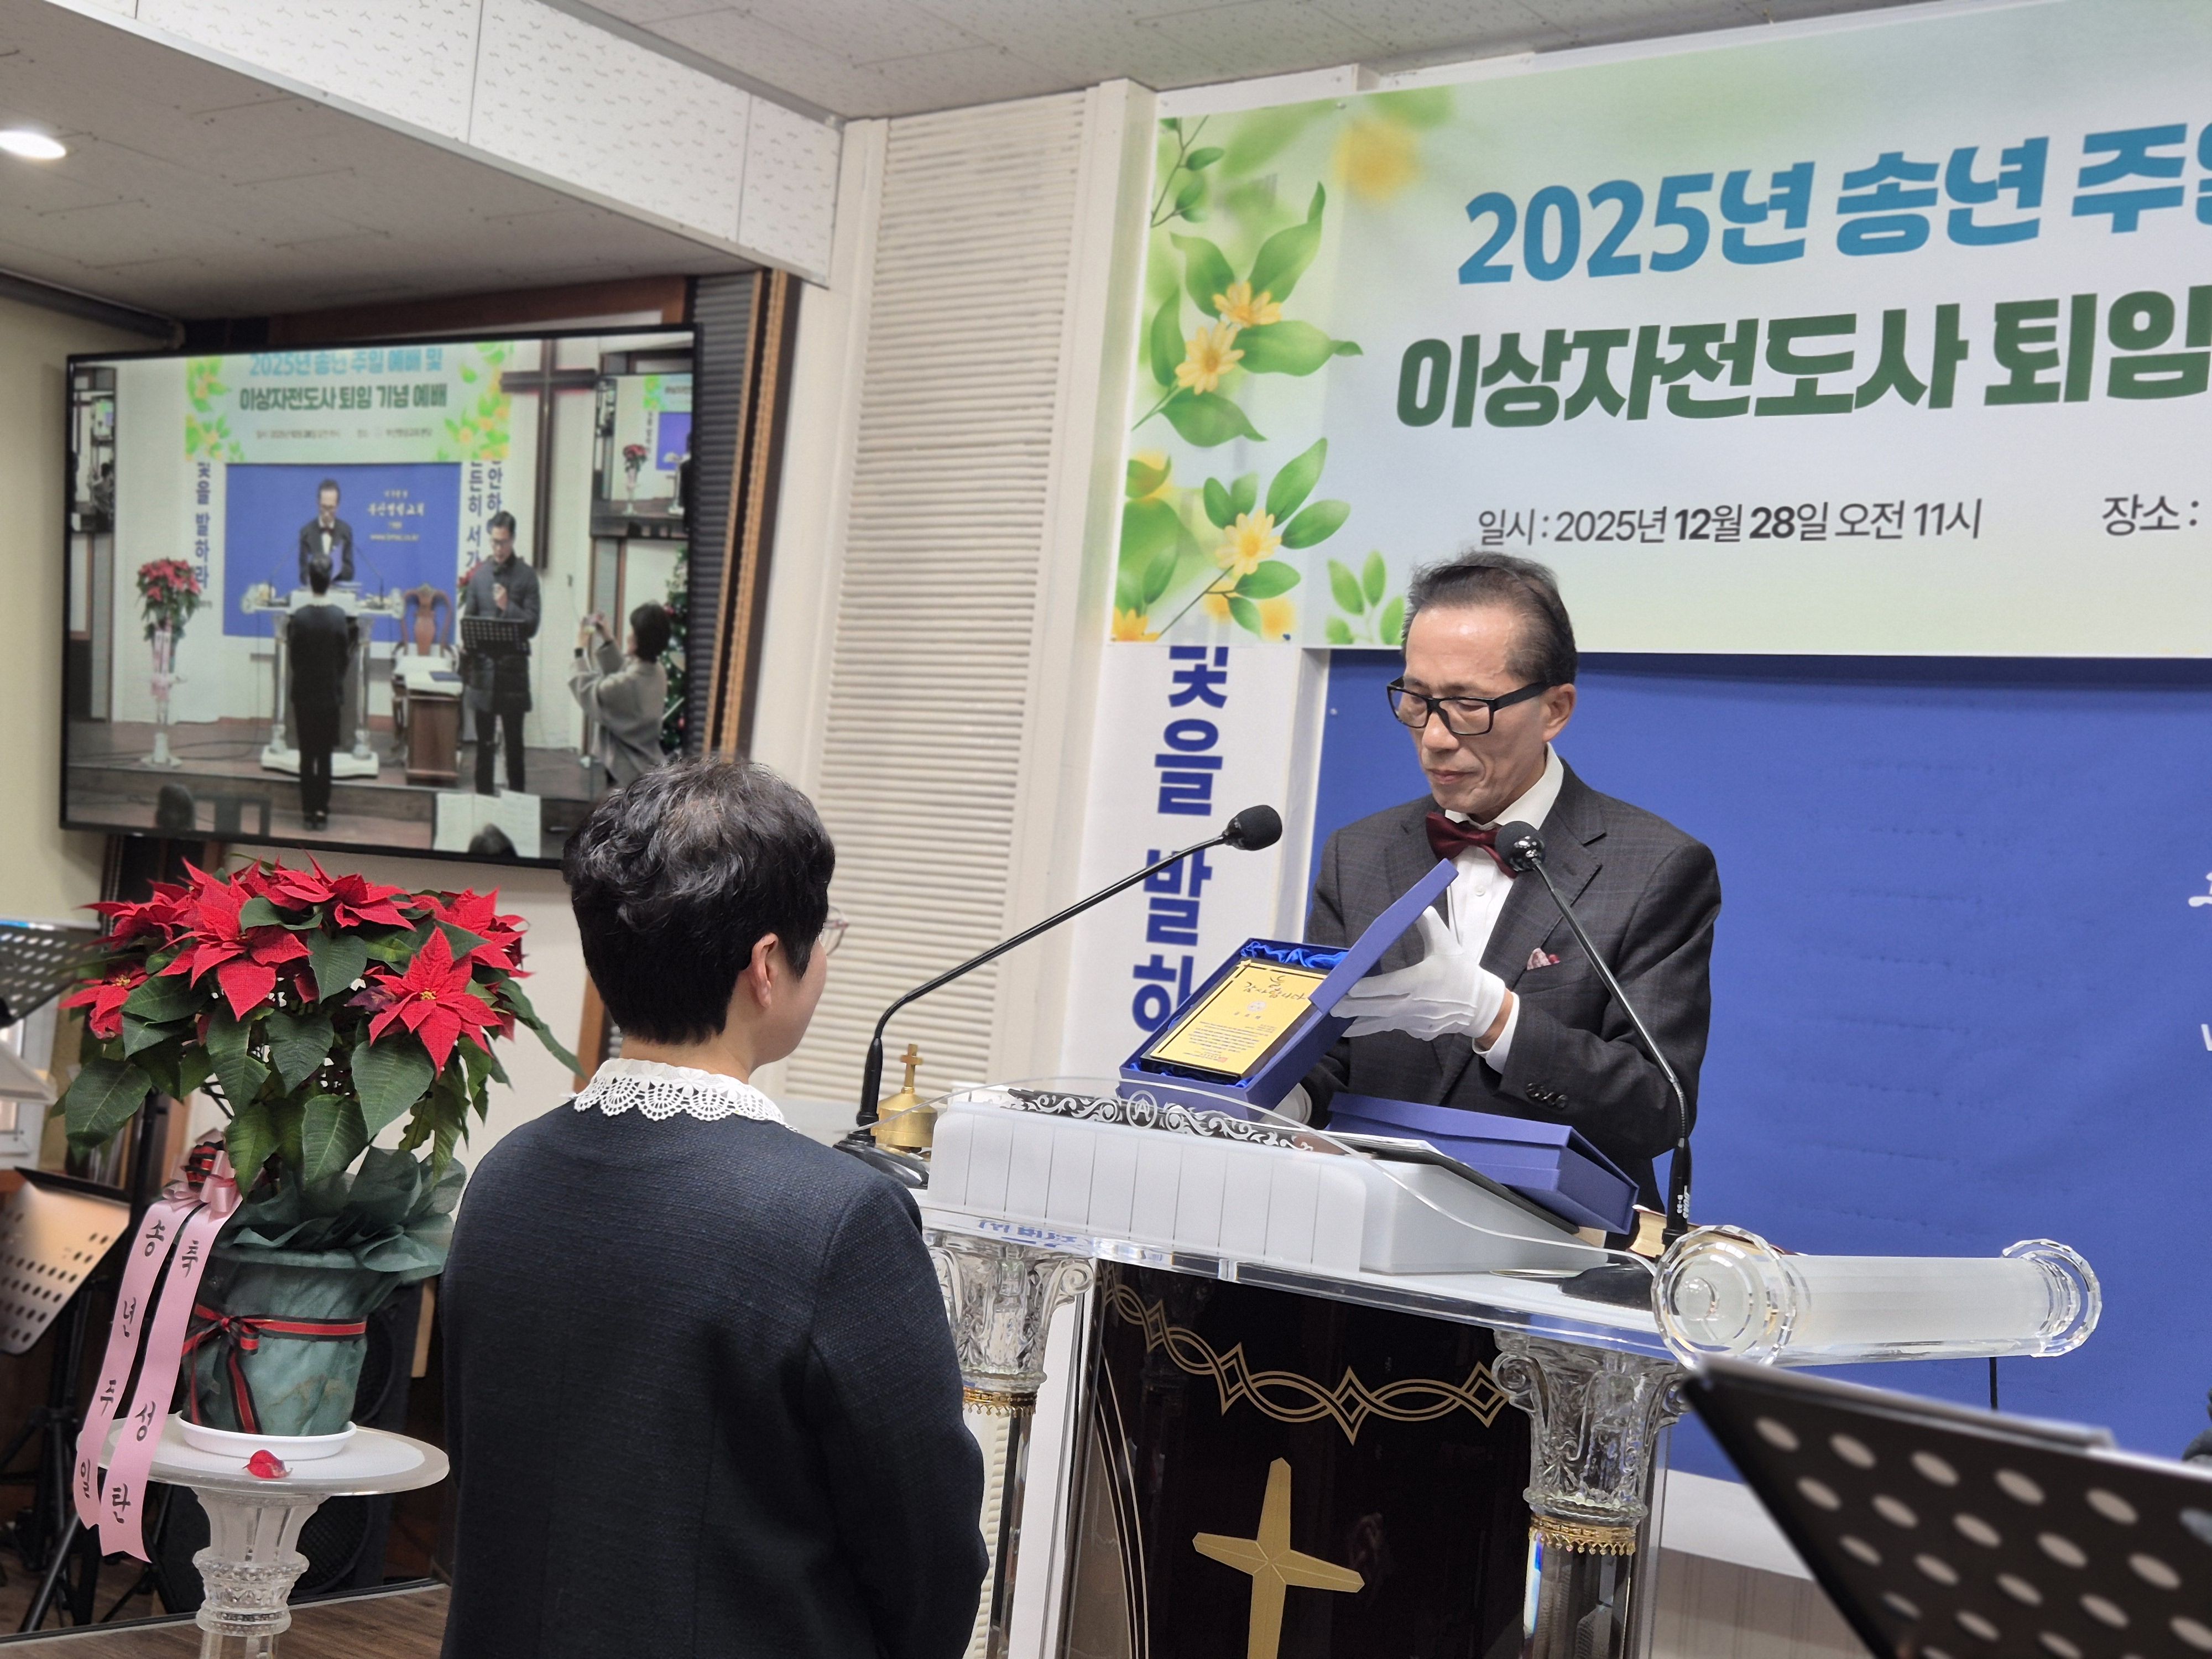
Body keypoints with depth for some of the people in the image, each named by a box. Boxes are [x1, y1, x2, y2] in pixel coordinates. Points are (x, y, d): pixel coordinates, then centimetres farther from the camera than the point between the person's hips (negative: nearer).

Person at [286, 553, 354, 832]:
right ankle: (322, 811, 5)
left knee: (307, 755, 7)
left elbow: (291, 658, -4)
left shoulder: (298, 618, -10)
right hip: (331, 695, 0)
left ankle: (309, 811, 8)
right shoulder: (340, 618, -9)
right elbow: (346, 660, -2)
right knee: (325, 756, 6)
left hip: (303, 695, 0)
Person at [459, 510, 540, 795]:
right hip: (483, 663, 2)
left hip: (513, 664, -2)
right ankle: (483, 793, 18)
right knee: (484, 739, 10)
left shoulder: (527, 576, -1)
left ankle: (517, 796, 10)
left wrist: (508, 607, -18)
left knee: (514, 738, 3)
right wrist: (466, 664, -5)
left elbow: (532, 625, -3)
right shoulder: (478, 574, 6)